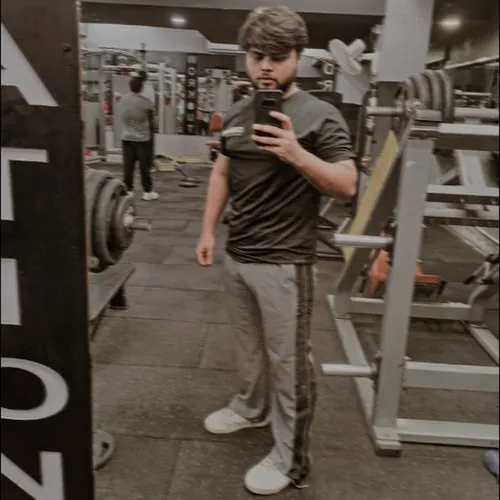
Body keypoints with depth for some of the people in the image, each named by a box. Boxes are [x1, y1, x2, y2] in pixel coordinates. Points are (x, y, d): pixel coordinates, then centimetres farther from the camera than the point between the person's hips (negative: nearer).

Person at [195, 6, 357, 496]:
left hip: (284, 263, -6)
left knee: (289, 362, 5)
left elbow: (347, 184, -14)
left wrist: (298, 156, -29)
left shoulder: (320, 115, -10)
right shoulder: (236, 114, 9)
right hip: (236, 256, 6)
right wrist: (208, 230, 12)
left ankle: (290, 459, 20)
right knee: (250, 348, 22)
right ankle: (252, 408, 46)